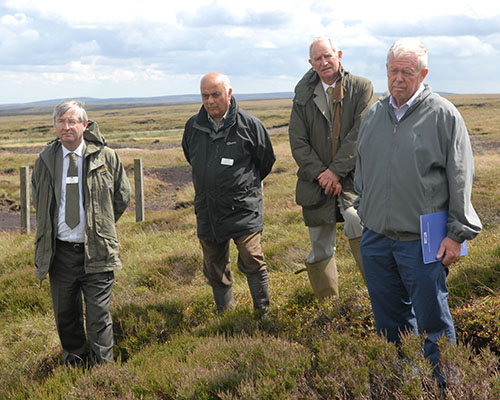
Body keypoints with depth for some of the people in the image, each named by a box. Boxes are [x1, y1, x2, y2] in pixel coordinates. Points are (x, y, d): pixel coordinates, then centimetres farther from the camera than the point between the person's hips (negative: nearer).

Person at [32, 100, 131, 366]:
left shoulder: (106, 157, -5)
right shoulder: (45, 160, 3)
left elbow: (122, 196, 9)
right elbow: (38, 200, 20)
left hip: (96, 250, -3)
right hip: (60, 251, 3)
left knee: (98, 314, 3)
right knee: (65, 313, 15)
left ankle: (103, 366, 19)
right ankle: (73, 360, 36)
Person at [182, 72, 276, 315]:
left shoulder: (248, 124, -8)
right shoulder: (193, 126, 4)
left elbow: (266, 161, 6)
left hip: (243, 208, -4)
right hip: (207, 210, 4)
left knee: (252, 261, -9)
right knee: (214, 266, 11)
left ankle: (263, 311, 5)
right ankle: (224, 312, 26)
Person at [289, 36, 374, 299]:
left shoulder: (361, 88, -1)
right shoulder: (303, 95, 7)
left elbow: (360, 135, -10)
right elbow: (298, 142, 1)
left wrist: (336, 171, -15)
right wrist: (320, 174, -11)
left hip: (352, 176, -3)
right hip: (317, 181, 3)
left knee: (356, 220, -32)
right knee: (320, 251, 9)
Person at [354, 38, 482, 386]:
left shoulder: (443, 115, -7)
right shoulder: (375, 114, 10)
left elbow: (460, 179, -8)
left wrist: (457, 234, -10)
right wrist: (362, 212, 20)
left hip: (422, 240, -5)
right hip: (376, 237, 6)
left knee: (432, 318, 2)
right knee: (390, 317, 17)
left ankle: (443, 384, 18)